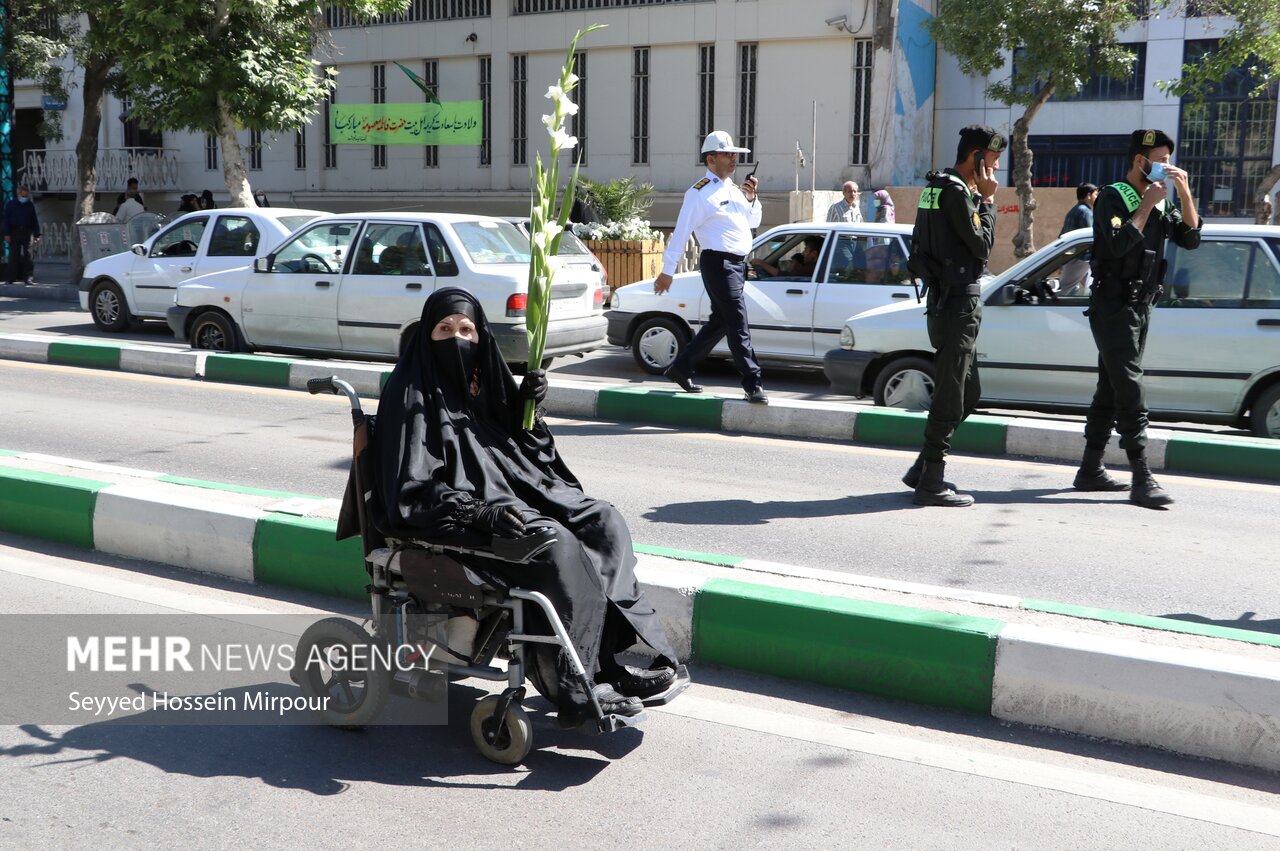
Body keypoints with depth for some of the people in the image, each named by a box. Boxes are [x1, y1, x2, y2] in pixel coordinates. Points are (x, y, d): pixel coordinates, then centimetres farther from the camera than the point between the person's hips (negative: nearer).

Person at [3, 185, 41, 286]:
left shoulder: (30, 204, 7)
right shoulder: (11, 204, 3)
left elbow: (35, 220, 8)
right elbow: (6, 219, 3)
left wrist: (37, 234, 3)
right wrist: (7, 234, -4)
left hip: (27, 232, 1)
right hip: (15, 232, -1)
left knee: (28, 255, -3)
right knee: (13, 255, -1)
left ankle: (29, 277, 0)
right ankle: (10, 278, 1)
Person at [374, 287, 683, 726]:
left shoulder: (477, 376, 13)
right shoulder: (411, 394, -10)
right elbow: (411, 488, -17)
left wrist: (523, 401, 0)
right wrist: (478, 512, -29)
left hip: (514, 490, 9)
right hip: (455, 517, -9)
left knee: (603, 520, -8)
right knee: (556, 545, -29)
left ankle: (609, 659, -12)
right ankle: (580, 687, -22)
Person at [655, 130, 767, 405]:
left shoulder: (732, 189, 17)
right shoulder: (700, 193, -8)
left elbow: (753, 222, 23)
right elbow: (680, 233, -9)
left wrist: (750, 198, 4)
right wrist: (667, 271, -10)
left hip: (737, 264, 9)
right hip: (718, 262, -9)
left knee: (720, 321, 15)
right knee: (738, 325, -10)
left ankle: (681, 367, 26)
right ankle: (753, 385, -8)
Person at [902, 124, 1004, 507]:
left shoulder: (941, 186, 18)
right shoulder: (956, 191, -14)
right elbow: (982, 245, -14)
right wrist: (987, 201, -7)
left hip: (948, 299, 11)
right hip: (958, 301, -11)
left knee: (967, 393, 15)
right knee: (951, 396, -6)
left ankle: (922, 469, 20)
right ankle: (930, 482, 0)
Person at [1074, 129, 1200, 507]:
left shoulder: (1159, 202, 15)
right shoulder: (1113, 197, -7)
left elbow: (1190, 238, 9)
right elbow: (1119, 244, -22)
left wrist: (1185, 194, 0)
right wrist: (1147, 205, -15)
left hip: (1140, 307, 8)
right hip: (1113, 306, -8)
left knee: (1111, 391, 11)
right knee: (1131, 393, -13)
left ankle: (1090, 471, 17)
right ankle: (1142, 480, -15)